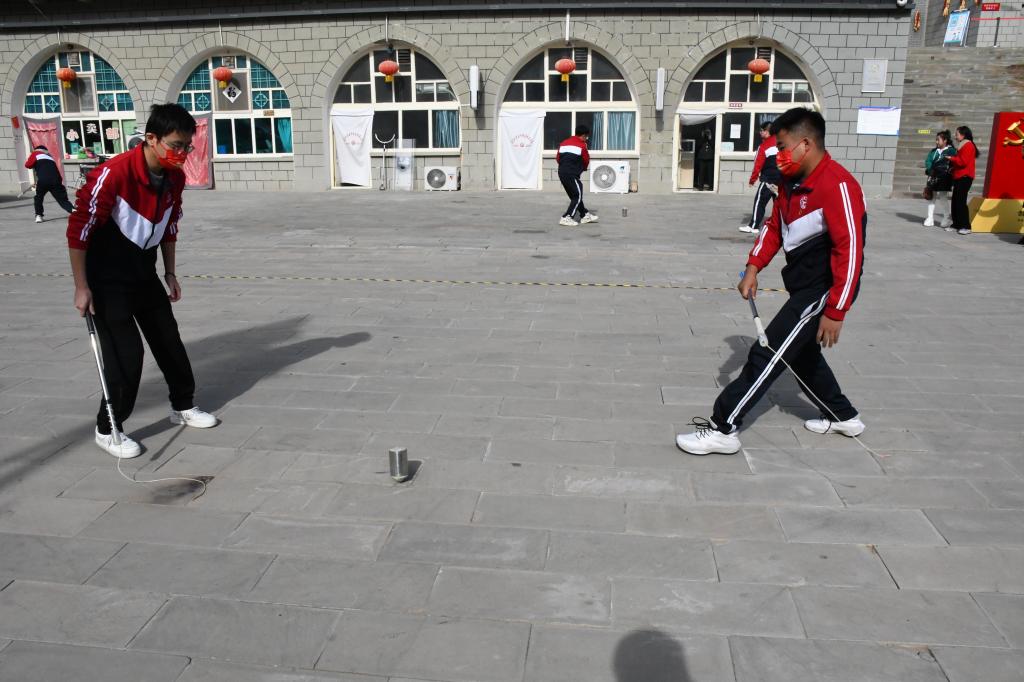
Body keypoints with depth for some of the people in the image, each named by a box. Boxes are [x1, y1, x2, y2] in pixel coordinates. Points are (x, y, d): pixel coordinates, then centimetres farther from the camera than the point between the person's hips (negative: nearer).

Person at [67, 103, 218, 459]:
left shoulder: (175, 177, -4)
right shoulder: (113, 174, -26)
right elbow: (79, 228, -21)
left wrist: (169, 272, 15)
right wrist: (82, 287, -18)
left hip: (144, 272, 7)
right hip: (107, 277, -7)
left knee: (169, 338, 13)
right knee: (126, 351, -10)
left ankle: (183, 406, 32)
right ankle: (107, 430, 8)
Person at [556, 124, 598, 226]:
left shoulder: (564, 142, 16)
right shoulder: (582, 145, -4)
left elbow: (557, 158, 14)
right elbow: (586, 161, 2)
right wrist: (582, 168, 22)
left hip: (562, 172, 8)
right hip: (572, 174, -8)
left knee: (575, 195, 16)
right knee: (578, 196, -2)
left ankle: (585, 215, 25)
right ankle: (567, 218, -10)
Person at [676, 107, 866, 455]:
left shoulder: (837, 185, -23)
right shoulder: (791, 182, 5)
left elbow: (850, 250, -24)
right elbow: (774, 227, 14)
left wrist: (835, 311, -24)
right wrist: (753, 267, -1)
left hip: (825, 289, -10)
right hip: (803, 284, 10)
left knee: (768, 353, -11)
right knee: (801, 351, 22)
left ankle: (723, 429, -6)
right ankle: (843, 417, 40)